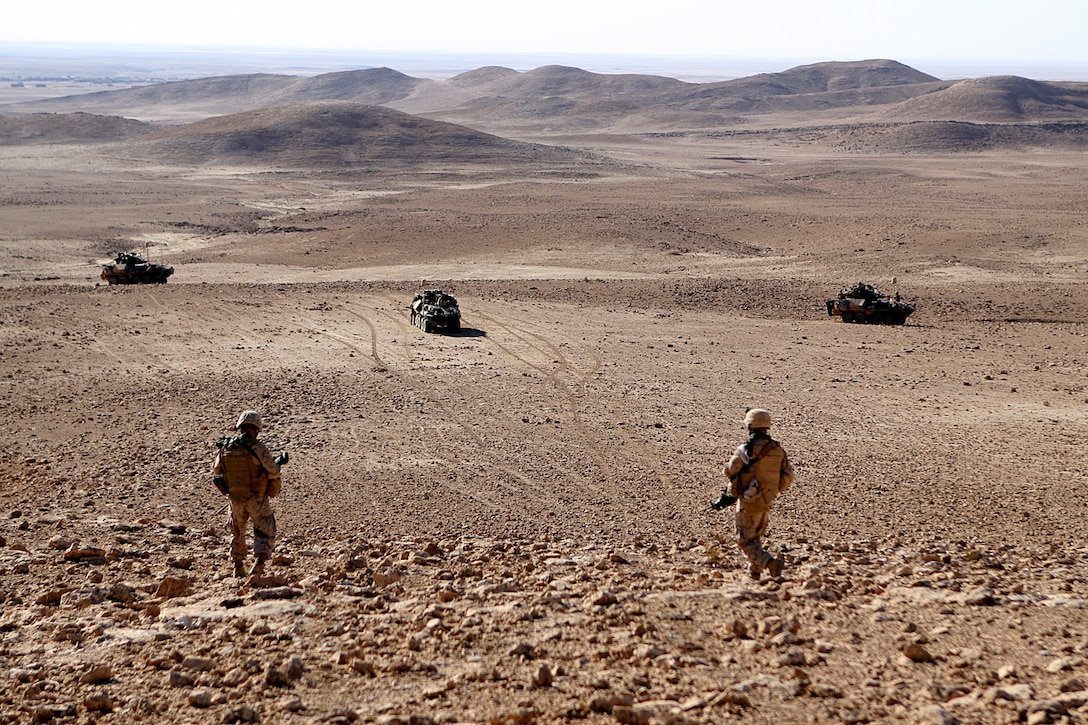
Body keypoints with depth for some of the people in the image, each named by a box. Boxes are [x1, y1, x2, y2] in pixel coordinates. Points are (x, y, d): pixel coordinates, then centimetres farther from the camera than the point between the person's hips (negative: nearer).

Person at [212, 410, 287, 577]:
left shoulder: (226, 447, -5)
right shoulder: (258, 448, -18)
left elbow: (216, 470, 9)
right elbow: (273, 472, -14)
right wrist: (278, 462, 6)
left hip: (235, 498, 4)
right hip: (257, 499, -4)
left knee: (237, 533, 22)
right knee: (265, 532, 9)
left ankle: (238, 568, 27)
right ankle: (259, 564, -8)